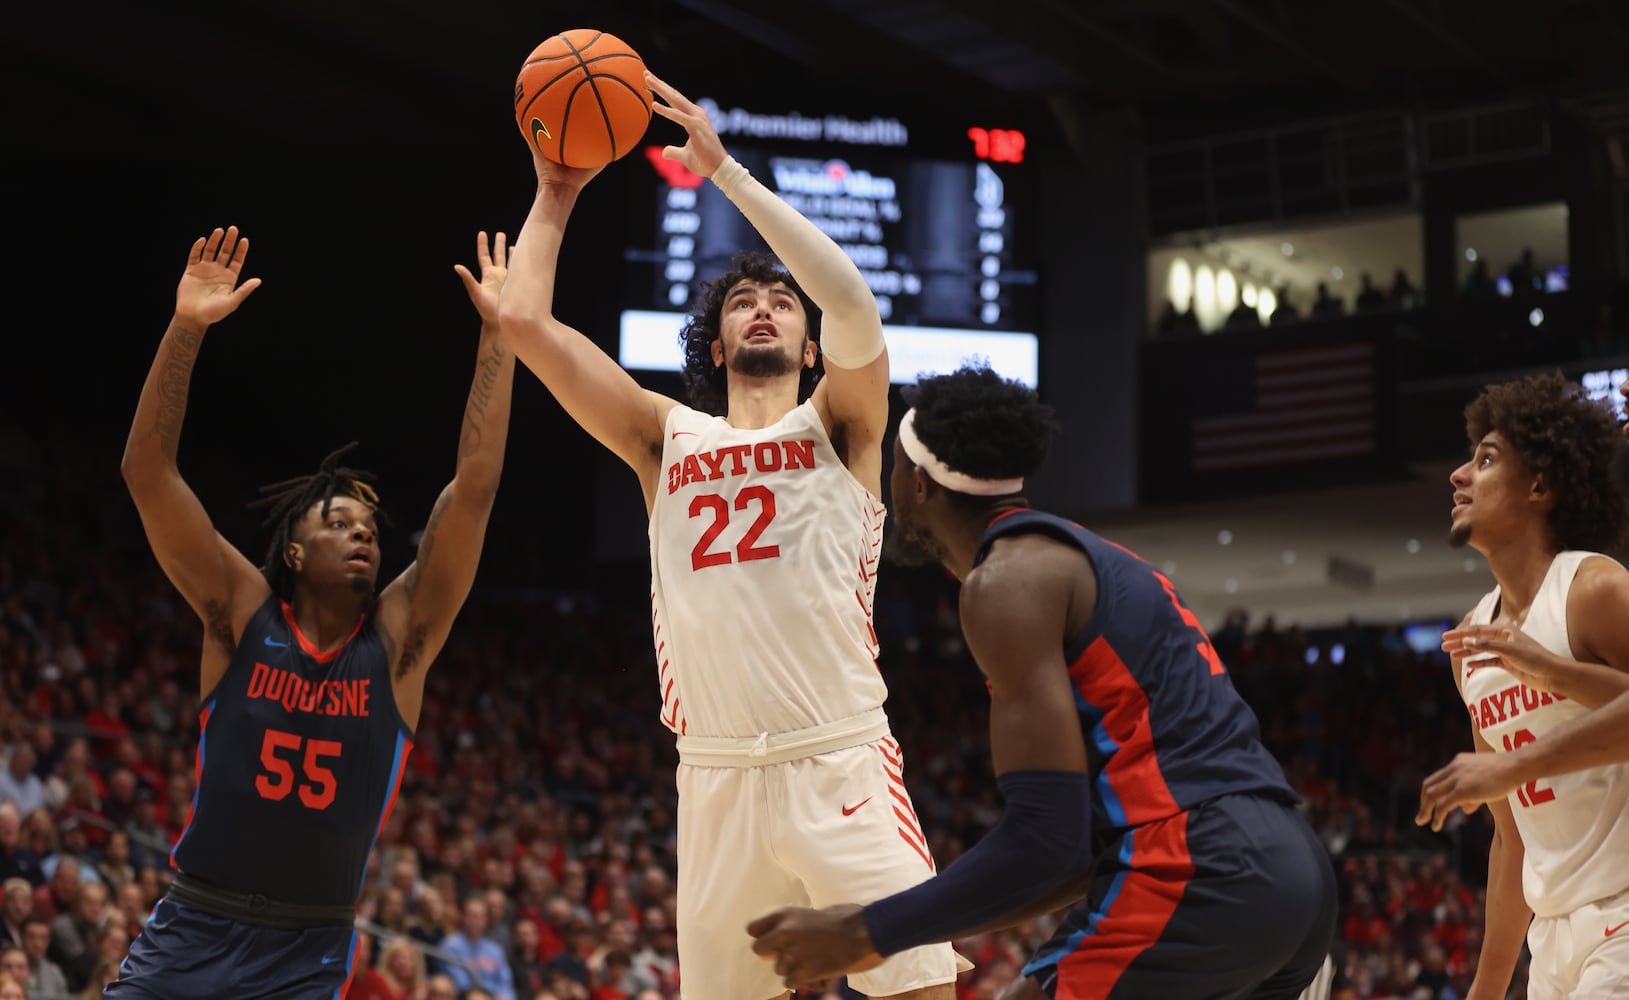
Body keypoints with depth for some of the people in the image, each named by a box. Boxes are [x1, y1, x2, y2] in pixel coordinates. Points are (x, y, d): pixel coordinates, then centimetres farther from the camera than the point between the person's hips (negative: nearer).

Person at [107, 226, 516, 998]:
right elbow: (147, 472, -9)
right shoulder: (244, 614, -2)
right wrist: (185, 329, -18)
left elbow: (474, 489, -8)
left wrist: (497, 334, -11)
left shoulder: (397, 639, -1)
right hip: (191, 929, 0)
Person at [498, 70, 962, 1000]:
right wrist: (556, 192, 16)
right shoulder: (669, 436, 14)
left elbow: (854, 304, -12)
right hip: (717, 778, 3)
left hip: (842, 768, -3)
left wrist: (724, 167, -10)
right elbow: (525, 320, 9)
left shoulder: (837, 425, 8)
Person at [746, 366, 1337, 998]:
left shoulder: (1008, 579, -5)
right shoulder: (1082, 563, 25)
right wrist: (901, 931, 28)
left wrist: (863, 935, -5)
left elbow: (1049, 838, -13)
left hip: (1196, 876, -10)